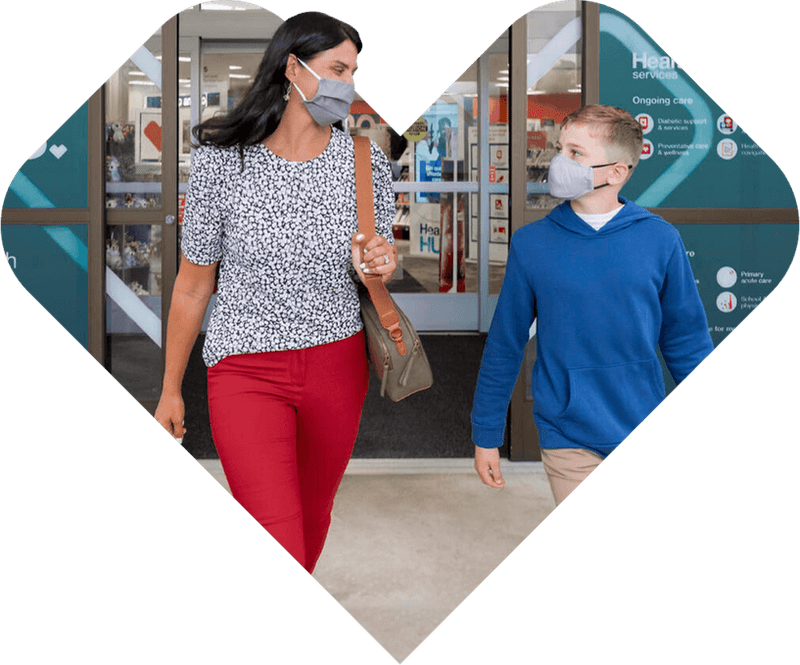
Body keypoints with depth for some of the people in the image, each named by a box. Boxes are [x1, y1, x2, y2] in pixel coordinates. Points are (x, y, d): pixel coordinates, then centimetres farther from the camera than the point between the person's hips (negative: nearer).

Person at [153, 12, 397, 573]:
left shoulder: (366, 162, -2)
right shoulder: (221, 162, -10)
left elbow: (380, 264, 10)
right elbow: (193, 283, -1)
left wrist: (377, 267, -16)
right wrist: (171, 390, 6)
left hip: (337, 364, 4)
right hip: (247, 370, -3)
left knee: (314, 515, 20)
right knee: (278, 546, -12)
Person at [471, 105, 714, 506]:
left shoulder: (659, 239, -4)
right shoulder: (531, 244, -4)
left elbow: (687, 341, 4)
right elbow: (504, 345, 3)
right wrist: (486, 434, 7)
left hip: (647, 434, 1)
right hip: (568, 439, -1)